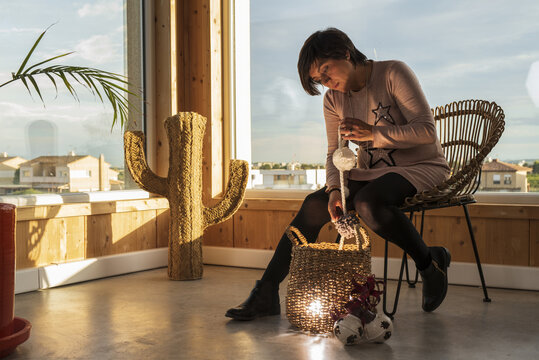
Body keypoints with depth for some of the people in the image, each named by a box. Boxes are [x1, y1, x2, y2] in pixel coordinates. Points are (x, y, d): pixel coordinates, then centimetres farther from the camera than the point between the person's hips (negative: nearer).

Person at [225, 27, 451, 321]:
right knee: (314, 205, -17)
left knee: (367, 202, -35)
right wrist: (335, 189, -14)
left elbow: (427, 131, -16)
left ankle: (430, 261, -13)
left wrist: (373, 133, -24)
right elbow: (335, 153, 5)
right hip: (371, 172, 5)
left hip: (422, 167, -5)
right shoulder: (333, 99, 6)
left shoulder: (393, 73, -11)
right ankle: (266, 294, -16)